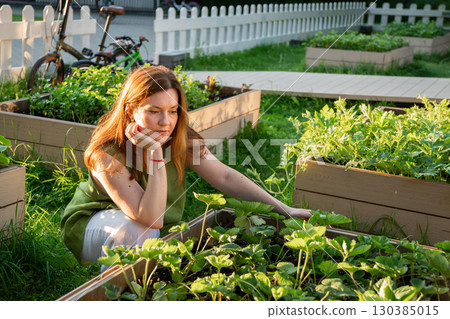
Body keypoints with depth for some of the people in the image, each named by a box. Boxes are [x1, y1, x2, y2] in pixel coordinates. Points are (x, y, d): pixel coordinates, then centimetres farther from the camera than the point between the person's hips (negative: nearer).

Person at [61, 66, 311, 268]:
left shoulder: (182, 138, -17)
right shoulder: (107, 154, -32)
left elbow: (225, 177, -18)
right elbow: (151, 218, -37)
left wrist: (284, 210, -24)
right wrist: (155, 152, -43)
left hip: (151, 235, 5)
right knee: (135, 228, -35)